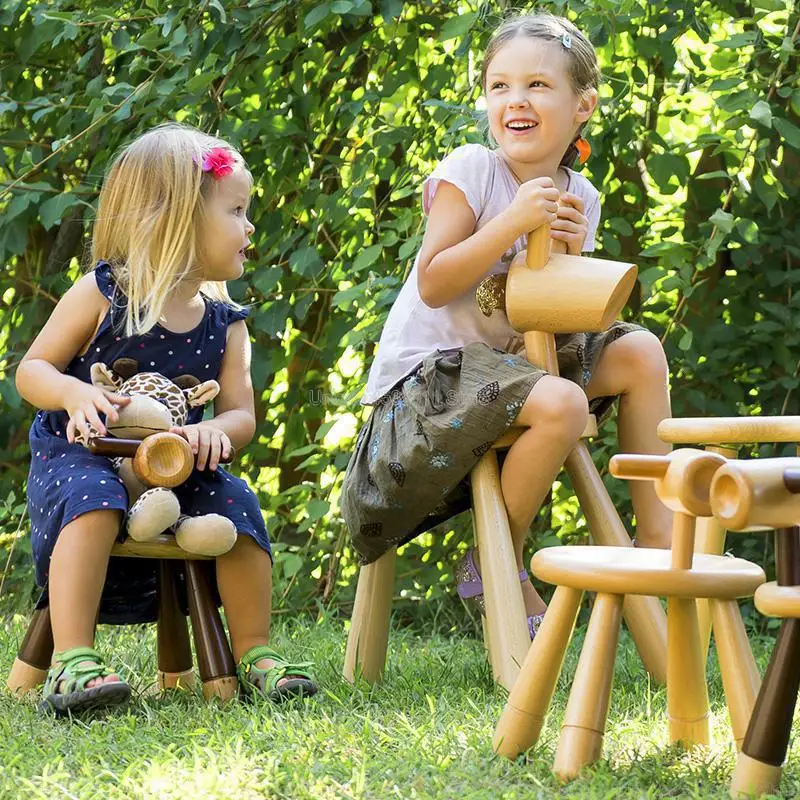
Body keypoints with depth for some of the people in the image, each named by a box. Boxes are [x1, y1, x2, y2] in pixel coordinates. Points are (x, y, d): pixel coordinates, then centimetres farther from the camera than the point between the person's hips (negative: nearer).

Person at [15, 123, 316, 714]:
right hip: (77, 455, -4)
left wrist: (215, 431, -23)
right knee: (93, 498, -36)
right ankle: (73, 663, -38)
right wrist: (74, 393, -26)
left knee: (236, 502, -21)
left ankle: (254, 654, -7)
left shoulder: (224, 324, 4)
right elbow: (32, 370, -4)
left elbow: (241, 415, 1)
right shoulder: (100, 297, -8)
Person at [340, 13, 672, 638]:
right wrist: (513, 223, -26)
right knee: (560, 405, -31)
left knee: (640, 351, -4)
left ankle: (658, 533, 5)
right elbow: (432, 286, -19)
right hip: (427, 370, -7)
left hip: (513, 360, 7)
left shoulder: (579, 199, 6)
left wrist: (572, 253, -10)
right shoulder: (471, 170, -11)